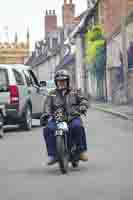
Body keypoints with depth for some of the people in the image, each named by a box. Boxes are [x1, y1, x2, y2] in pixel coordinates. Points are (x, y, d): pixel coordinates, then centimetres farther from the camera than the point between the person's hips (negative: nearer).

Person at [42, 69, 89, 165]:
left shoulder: (74, 92, 17)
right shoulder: (52, 95, 18)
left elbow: (84, 99, 10)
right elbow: (47, 105, 7)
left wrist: (83, 106, -12)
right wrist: (48, 114, -15)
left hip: (73, 117, -1)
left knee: (77, 126, -35)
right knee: (48, 129, -27)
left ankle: (83, 150, -22)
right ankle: (52, 155, -22)